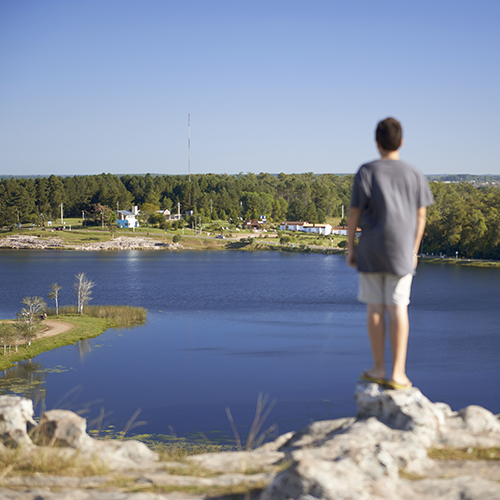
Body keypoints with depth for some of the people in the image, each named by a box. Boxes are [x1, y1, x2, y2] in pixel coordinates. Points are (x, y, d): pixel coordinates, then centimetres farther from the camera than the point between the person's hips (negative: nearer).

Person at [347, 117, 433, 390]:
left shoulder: (366, 172, -6)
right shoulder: (415, 174, 1)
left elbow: (354, 213, -5)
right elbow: (420, 216, 4)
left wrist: (350, 248, 3)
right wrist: (414, 250, 13)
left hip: (370, 250, -1)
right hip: (401, 250, 2)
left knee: (375, 307, 5)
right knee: (398, 308, 2)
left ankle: (379, 369, 11)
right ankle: (398, 373, -1)